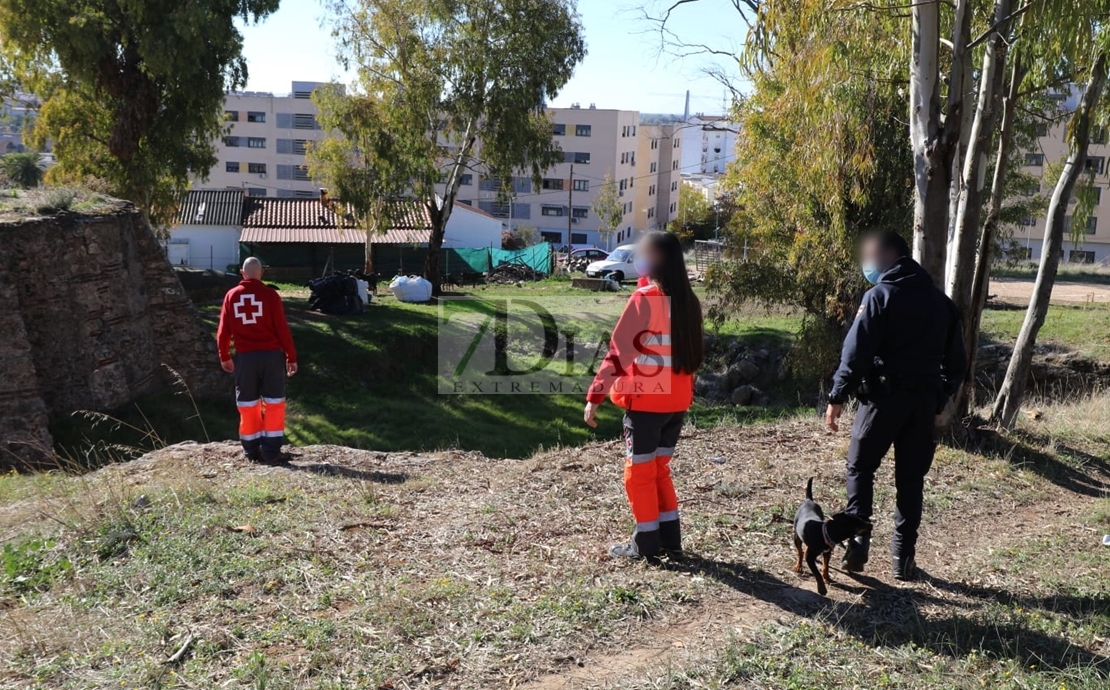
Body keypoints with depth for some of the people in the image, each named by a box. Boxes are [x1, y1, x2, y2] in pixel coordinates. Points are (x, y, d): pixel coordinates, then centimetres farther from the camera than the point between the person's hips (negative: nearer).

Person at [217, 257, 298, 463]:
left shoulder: (231, 296, 4)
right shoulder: (270, 294, -5)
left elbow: (223, 330, 6)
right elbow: (282, 328, -6)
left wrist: (224, 356, 19)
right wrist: (291, 356, 1)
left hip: (245, 356, 2)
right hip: (271, 354, -2)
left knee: (247, 404, 11)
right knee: (273, 402, 6)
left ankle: (252, 451, 15)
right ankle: (271, 451, 6)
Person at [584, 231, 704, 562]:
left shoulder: (643, 299, -15)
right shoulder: (689, 301, 6)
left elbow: (618, 351, -17)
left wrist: (594, 395, -14)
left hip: (646, 400, -7)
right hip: (677, 400, 7)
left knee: (639, 472, 7)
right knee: (659, 469, 19)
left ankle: (646, 545, 14)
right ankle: (671, 541, 23)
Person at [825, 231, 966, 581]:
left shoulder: (880, 295, -7)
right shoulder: (941, 301, 12)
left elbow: (856, 352, -14)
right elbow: (956, 362, 13)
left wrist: (837, 397, -10)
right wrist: (938, 401, 19)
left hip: (883, 397, -5)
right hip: (924, 401, 5)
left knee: (860, 469, 9)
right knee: (911, 480, 10)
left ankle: (858, 543, 2)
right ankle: (904, 556, 12)